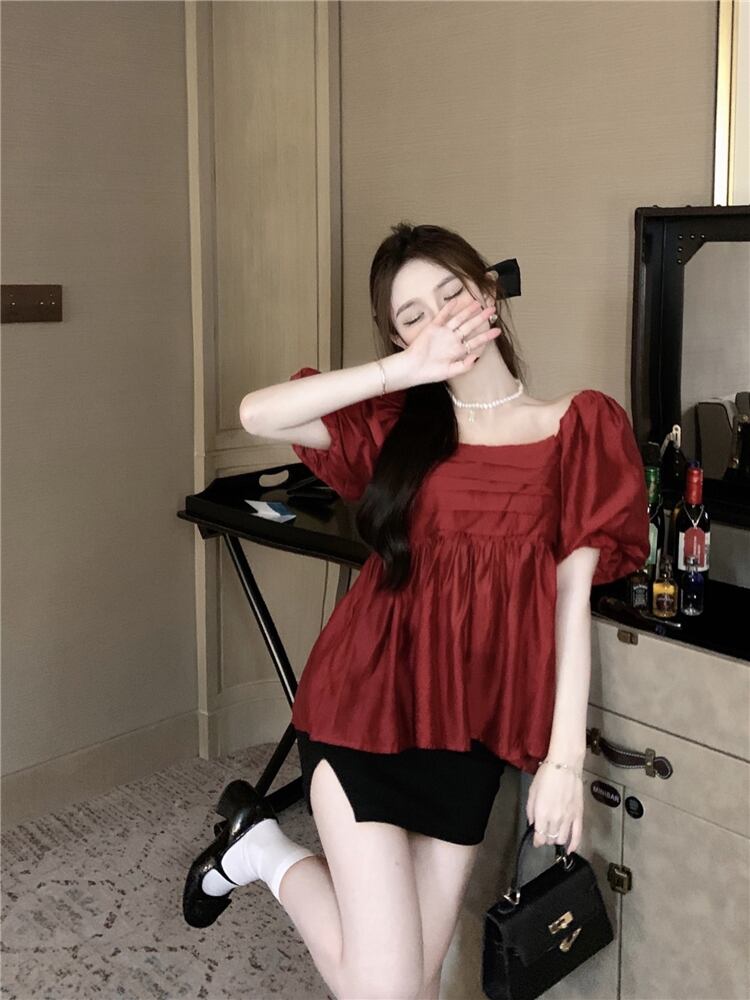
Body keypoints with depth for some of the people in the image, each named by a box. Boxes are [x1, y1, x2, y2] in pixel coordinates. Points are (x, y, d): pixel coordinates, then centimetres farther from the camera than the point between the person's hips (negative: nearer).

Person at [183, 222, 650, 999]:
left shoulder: (574, 429, 2)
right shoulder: (396, 419, 4)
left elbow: (572, 594, -2)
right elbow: (257, 413, -12)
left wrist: (565, 756, -6)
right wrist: (408, 368, -17)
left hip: (472, 724, 2)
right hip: (369, 702, -1)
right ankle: (262, 850, 23)